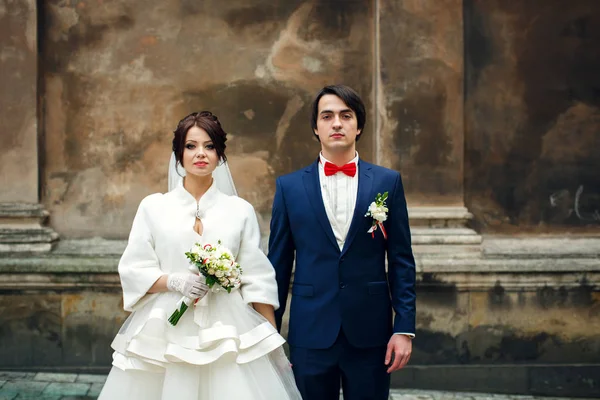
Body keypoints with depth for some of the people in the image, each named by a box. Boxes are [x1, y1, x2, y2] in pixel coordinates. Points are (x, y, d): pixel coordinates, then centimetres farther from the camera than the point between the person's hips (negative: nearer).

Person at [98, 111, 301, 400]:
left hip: (226, 335, 0)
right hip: (165, 332, 0)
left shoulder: (240, 210, 6)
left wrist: (274, 347, 1)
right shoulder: (153, 207, 5)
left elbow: (258, 281, 5)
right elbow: (133, 271, 2)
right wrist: (174, 281, -16)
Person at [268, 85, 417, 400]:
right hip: (311, 334, 0)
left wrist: (405, 328, -3)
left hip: (370, 333, 0)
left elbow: (401, 261, 3)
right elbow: (278, 264, 6)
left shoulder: (387, 182, 4)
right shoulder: (289, 186, 4)